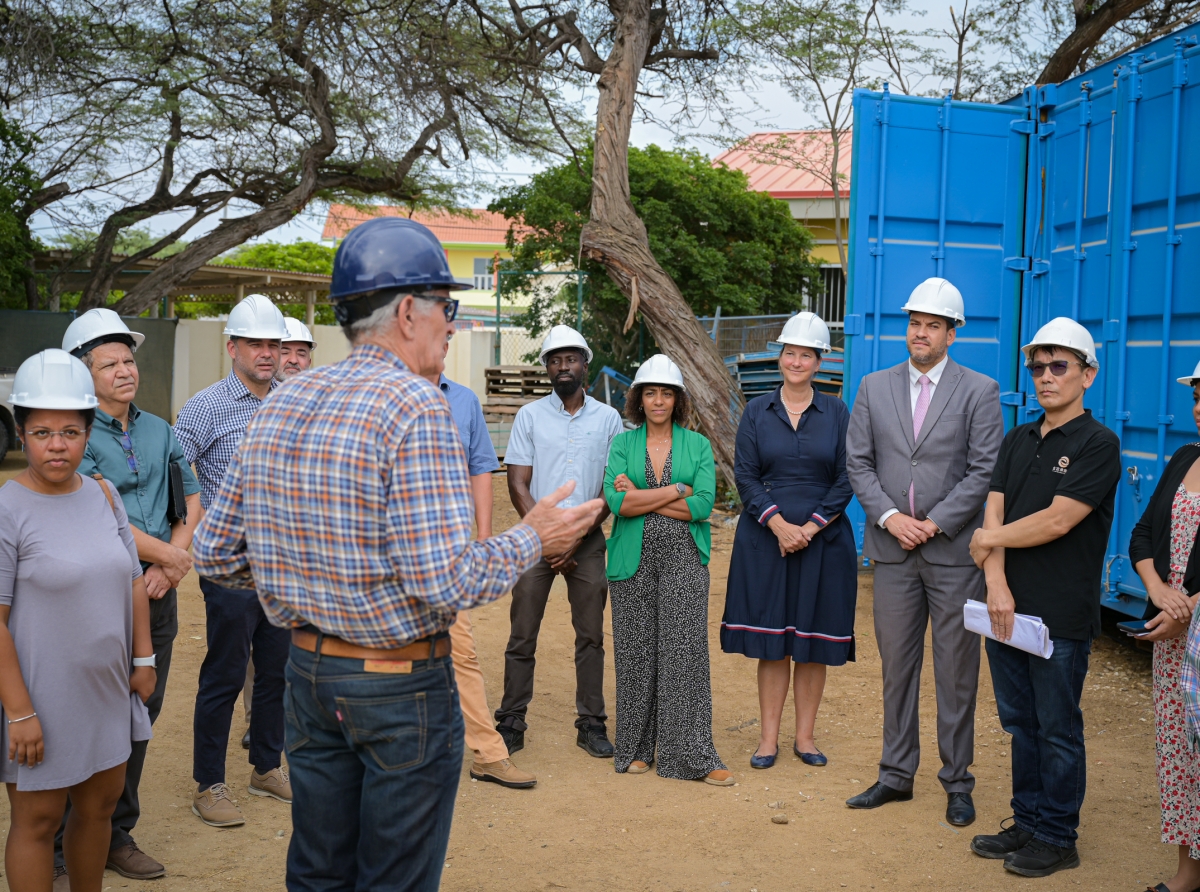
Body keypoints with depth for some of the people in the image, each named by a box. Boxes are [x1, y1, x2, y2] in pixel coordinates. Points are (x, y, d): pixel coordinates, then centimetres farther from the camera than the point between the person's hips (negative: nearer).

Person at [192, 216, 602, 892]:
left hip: (308, 671, 7)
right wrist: (533, 540, -8)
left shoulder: (281, 404, 3)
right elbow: (444, 582, -24)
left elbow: (215, 552, 6)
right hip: (403, 684, -7)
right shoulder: (416, 407, -19)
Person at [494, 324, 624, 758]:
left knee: (591, 635, 5)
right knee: (522, 636, 1)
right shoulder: (530, 415, 3)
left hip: (587, 540, 1)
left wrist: (577, 538, -7)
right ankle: (511, 723, 10)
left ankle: (591, 724, 14)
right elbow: (518, 485, 0)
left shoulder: (608, 418, 5)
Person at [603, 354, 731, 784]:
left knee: (685, 653, -4)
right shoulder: (622, 443, 7)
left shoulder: (698, 444, 6)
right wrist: (677, 491, -9)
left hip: (683, 560, -1)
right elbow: (616, 501, -9)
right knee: (635, 653, 5)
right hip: (633, 561, 1)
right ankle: (636, 747, 18)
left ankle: (692, 754, 2)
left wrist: (642, 498, -9)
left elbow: (703, 505, -8)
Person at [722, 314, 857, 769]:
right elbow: (745, 476, -1)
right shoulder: (757, 411, 4)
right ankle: (769, 737, 12)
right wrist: (779, 524, -13)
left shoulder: (836, 412, 4)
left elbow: (846, 479, -1)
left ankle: (806, 735, 17)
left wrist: (810, 528, -11)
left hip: (823, 539, 0)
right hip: (765, 539, 0)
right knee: (771, 641, 3)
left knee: (814, 642, 5)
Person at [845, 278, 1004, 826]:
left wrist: (934, 523, -12)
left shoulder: (979, 391, -1)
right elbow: (858, 462, 5)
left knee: (956, 673, 5)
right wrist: (889, 517, -9)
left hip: (954, 551, -3)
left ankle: (957, 784, 17)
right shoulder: (875, 388, 8)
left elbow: (985, 470, -6)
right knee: (896, 667, 11)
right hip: (893, 550, 3)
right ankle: (896, 775, 22)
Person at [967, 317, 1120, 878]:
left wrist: (989, 540, -5)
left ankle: (1057, 839, 17)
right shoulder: (1018, 441, 13)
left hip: (1062, 616, -6)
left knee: (1057, 730, 4)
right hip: (1007, 609, 6)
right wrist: (997, 583, -10)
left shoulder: (1098, 444, -8)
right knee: (1021, 723, 14)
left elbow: (1056, 521, -17)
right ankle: (1028, 824, 27)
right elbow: (993, 514, 4)